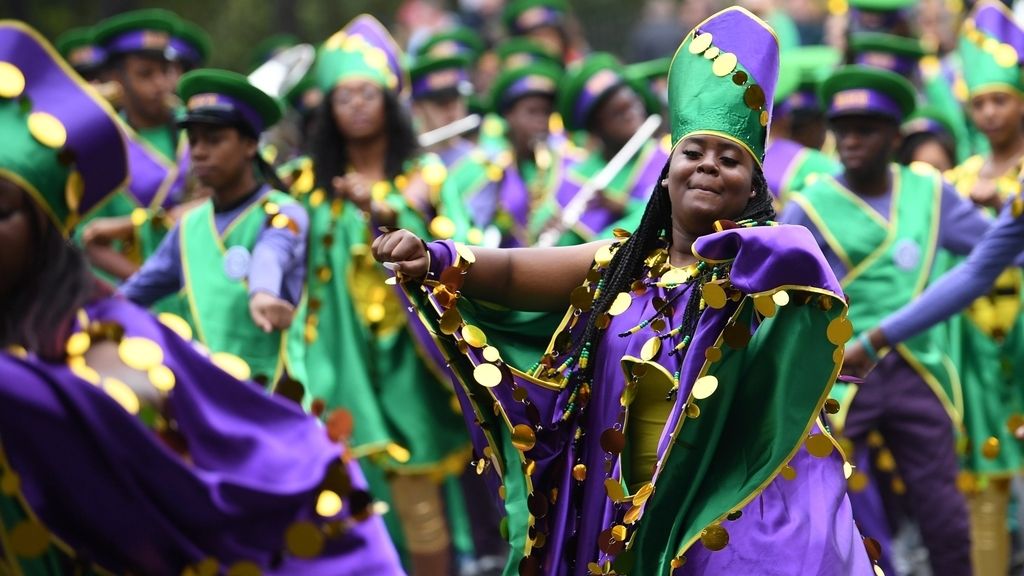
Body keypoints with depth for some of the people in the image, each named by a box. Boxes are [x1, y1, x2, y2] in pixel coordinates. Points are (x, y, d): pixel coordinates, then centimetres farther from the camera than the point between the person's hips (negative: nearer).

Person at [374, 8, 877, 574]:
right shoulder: (622, 264, 8)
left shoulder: (765, 259, -5)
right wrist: (434, 260, -19)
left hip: (748, 514, -4)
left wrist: (740, 253, -47)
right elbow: (514, 272, -1)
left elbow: (805, 266, -28)